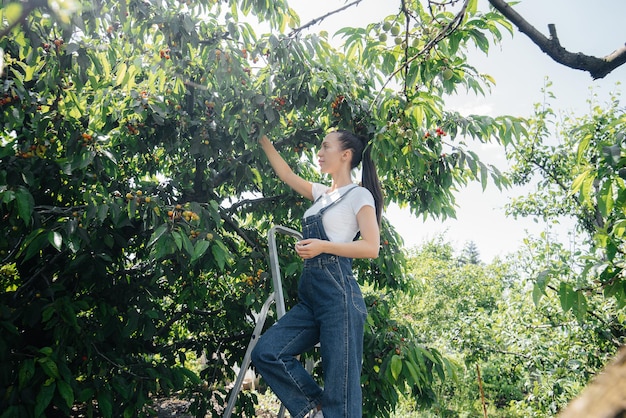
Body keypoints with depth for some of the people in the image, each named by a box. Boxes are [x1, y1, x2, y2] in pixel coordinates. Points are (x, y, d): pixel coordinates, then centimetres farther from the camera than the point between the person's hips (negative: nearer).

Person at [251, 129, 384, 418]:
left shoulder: (359, 195, 0)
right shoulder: (322, 193, 21)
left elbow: (371, 247, -10)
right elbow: (286, 174, 28)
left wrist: (323, 246, -19)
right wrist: (263, 139, 28)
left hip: (338, 295, -7)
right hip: (310, 296, 8)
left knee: (341, 393, -5)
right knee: (266, 353, -6)